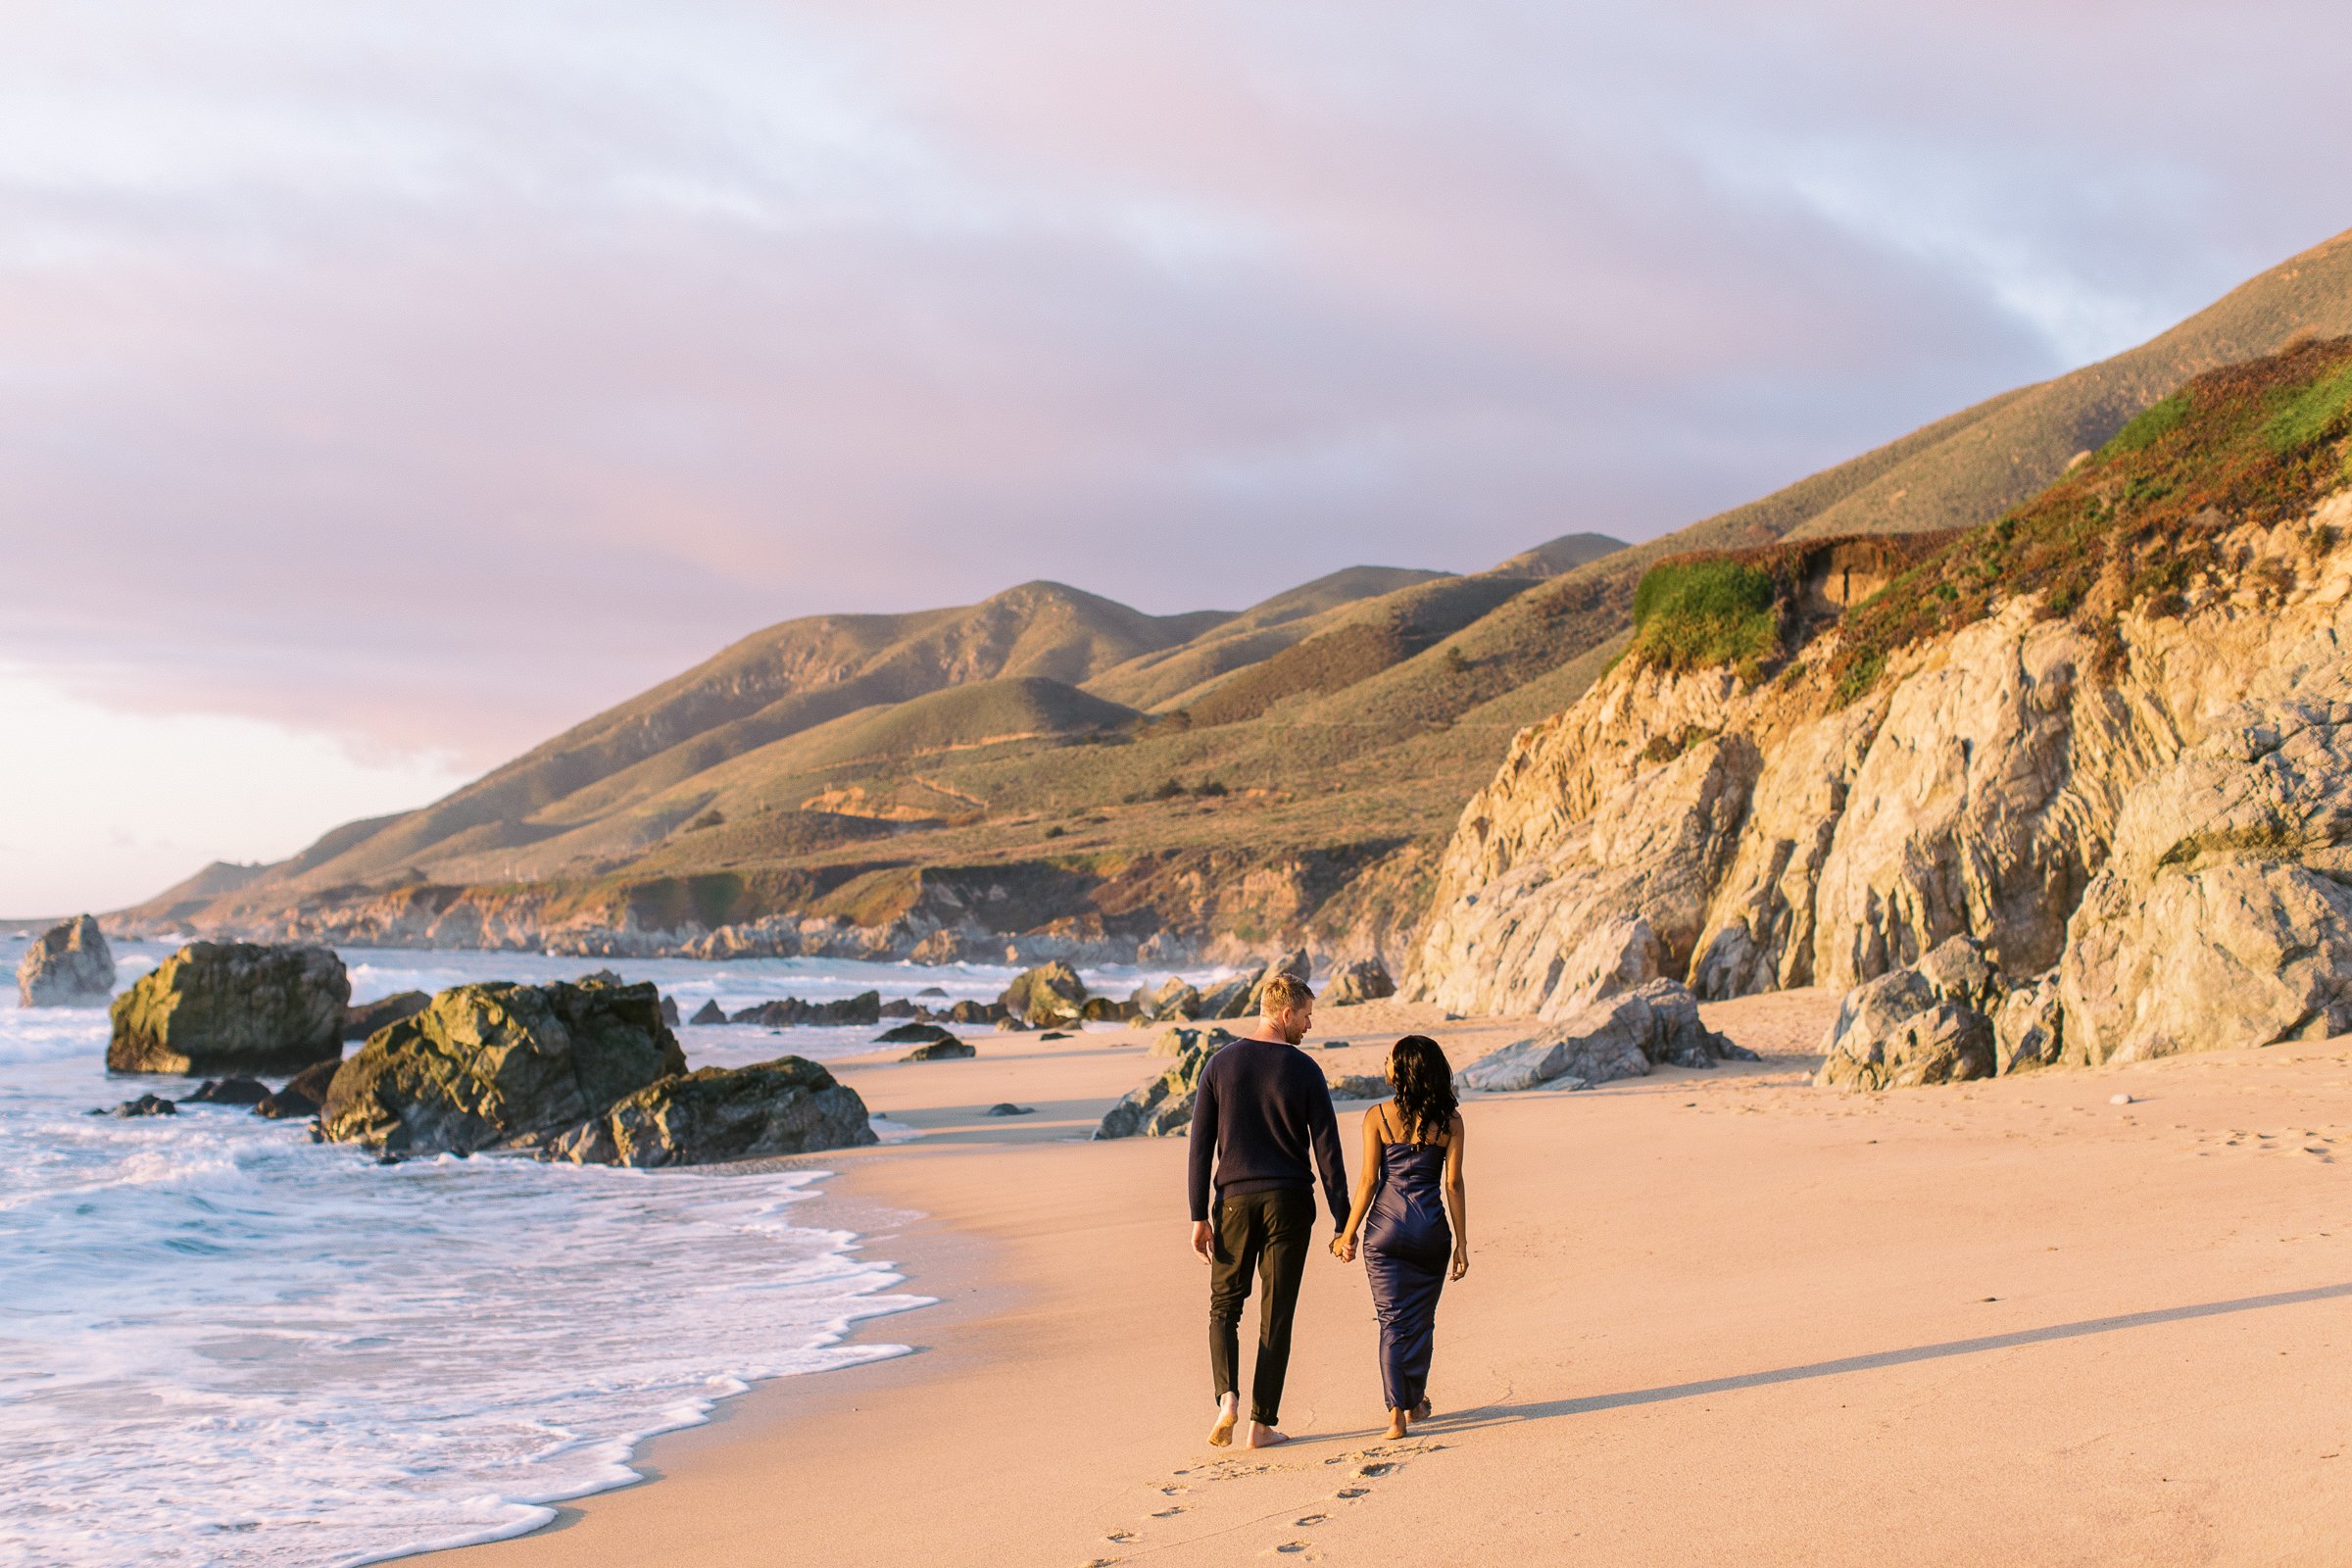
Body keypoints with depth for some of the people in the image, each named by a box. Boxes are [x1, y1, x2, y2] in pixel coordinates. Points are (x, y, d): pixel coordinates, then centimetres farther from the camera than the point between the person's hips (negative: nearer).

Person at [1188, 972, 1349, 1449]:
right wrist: (1343, 1222, 0)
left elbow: (1201, 1145, -2)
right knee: (1276, 1316, 7)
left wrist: (1199, 1216, 2)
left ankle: (1227, 1397, -8)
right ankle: (1262, 1423, 7)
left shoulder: (1221, 1064, 0)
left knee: (1225, 1306, 15)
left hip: (1235, 1200, 1)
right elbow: (1328, 1149, -5)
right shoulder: (1304, 1070, -5)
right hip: (1289, 1203, -1)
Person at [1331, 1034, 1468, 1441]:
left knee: (1393, 1321, 3)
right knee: (1421, 1320, 18)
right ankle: (1415, 1402, 30)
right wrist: (1461, 1243, 2)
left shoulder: (1378, 1117, -6)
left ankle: (1397, 1413, -6)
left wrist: (1347, 1234, 2)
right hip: (1431, 1231, 1)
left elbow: (1368, 1181, -6)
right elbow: (1453, 1184, -2)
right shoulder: (1449, 1121, -2)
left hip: (1386, 1228, -1)